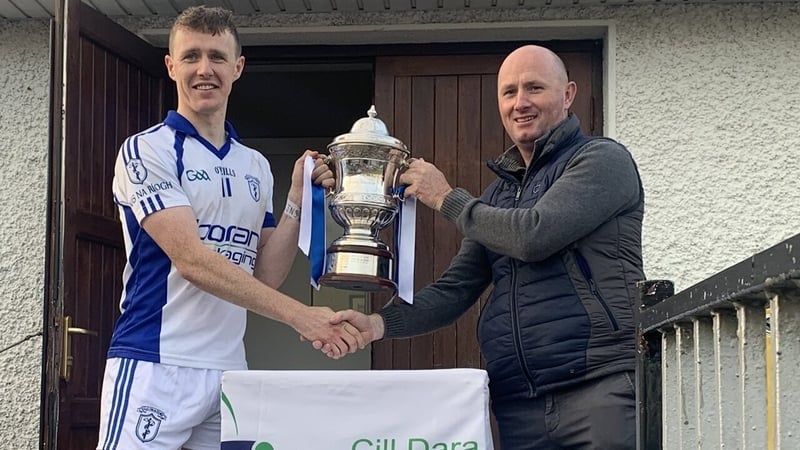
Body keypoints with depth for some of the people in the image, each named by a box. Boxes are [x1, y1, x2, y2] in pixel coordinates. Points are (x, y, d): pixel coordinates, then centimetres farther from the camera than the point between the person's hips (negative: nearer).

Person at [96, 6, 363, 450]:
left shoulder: (256, 166, 13)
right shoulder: (146, 149, -4)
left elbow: (264, 275, 12)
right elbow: (191, 260, -15)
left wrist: (297, 199, -1)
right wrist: (299, 315, -19)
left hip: (229, 370, 5)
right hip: (156, 366, -5)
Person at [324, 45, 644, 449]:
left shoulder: (602, 159, 0)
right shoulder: (499, 194, 20)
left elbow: (535, 235, -14)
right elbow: (455, 290, 13)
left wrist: (446, 197, 1)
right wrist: (377, 324, -4)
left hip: (600, 389, -6)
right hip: (517, 405, 6)